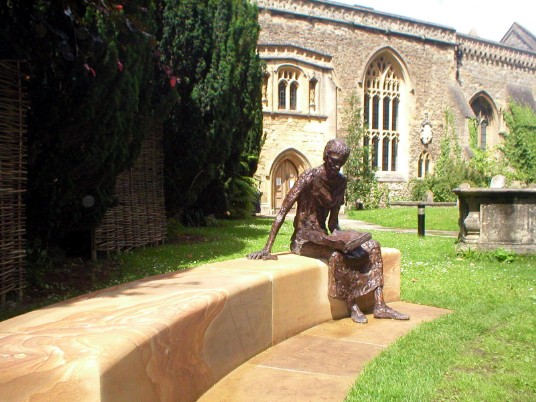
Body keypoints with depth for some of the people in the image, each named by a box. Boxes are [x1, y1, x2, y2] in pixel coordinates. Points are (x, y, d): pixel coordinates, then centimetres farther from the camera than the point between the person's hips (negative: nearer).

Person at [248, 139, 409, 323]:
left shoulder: (340, 182, 6)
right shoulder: (309, 177, -16)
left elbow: (333, 220, 12)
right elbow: (282, 212, -21)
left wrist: (340, 236, -10)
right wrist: (267, 249, -28)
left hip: (323, 236, 7)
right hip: (303, 239, -7)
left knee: (373, 246, -6)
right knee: (336, 254, -36)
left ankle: (379, 306, -9)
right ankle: (352, 306, -18)